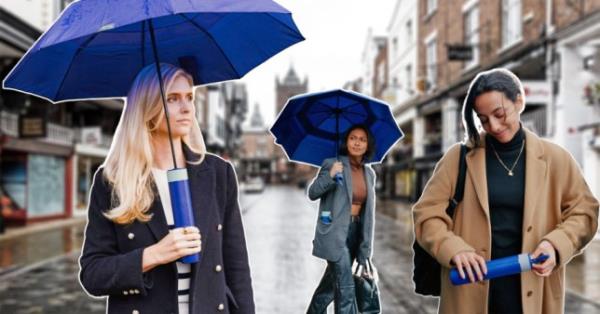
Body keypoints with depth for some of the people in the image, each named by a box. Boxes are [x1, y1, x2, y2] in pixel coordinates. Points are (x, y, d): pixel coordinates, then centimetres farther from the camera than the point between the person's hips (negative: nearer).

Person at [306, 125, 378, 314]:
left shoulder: (369, 173, 9)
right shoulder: (332, 164, -7)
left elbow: (368, 211, 12)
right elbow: (312, 193, -9)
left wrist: (366, 245, 10)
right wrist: (330, 176, -26)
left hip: (355, 232, 6)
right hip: (334, 232, -6)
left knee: (332, 283, 18)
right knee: (345, 288, -11)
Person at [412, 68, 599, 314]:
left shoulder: (554, 158, 3)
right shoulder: (459, 157, 0)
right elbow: (426, 214, -1)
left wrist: (556, 244, -11)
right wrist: (454, 250, -19)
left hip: (532, 294, 1)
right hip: (470, 294, 0)